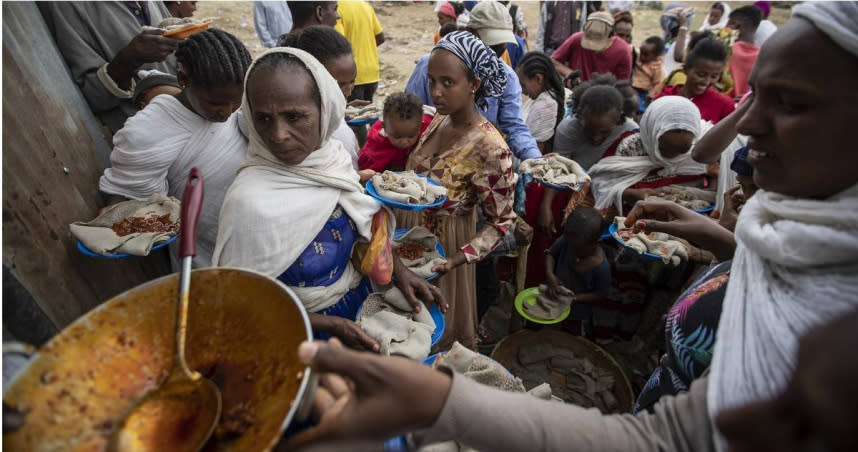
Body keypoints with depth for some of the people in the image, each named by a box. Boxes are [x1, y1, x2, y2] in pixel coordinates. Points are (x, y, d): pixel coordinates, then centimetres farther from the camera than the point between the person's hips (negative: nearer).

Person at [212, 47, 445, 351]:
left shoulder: (333, 155, -13)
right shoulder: (250, 202, -31)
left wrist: (399, 270, -6)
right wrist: (329, 324, -22)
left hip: (362, 300, 6)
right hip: (305, 336, -5)